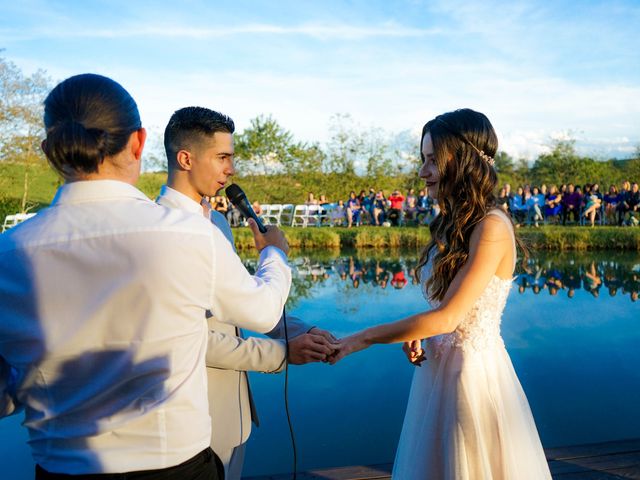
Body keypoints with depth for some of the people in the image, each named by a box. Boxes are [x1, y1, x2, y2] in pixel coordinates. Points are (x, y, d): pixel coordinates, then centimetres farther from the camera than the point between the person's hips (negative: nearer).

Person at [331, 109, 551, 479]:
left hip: (474, 370, -8)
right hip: (439, 367, 8)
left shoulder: (491, 227, -18)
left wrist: (364, 338, -18)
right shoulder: (454, 223, 7)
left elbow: (447, 316, -22)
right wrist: (417, 334, -6)